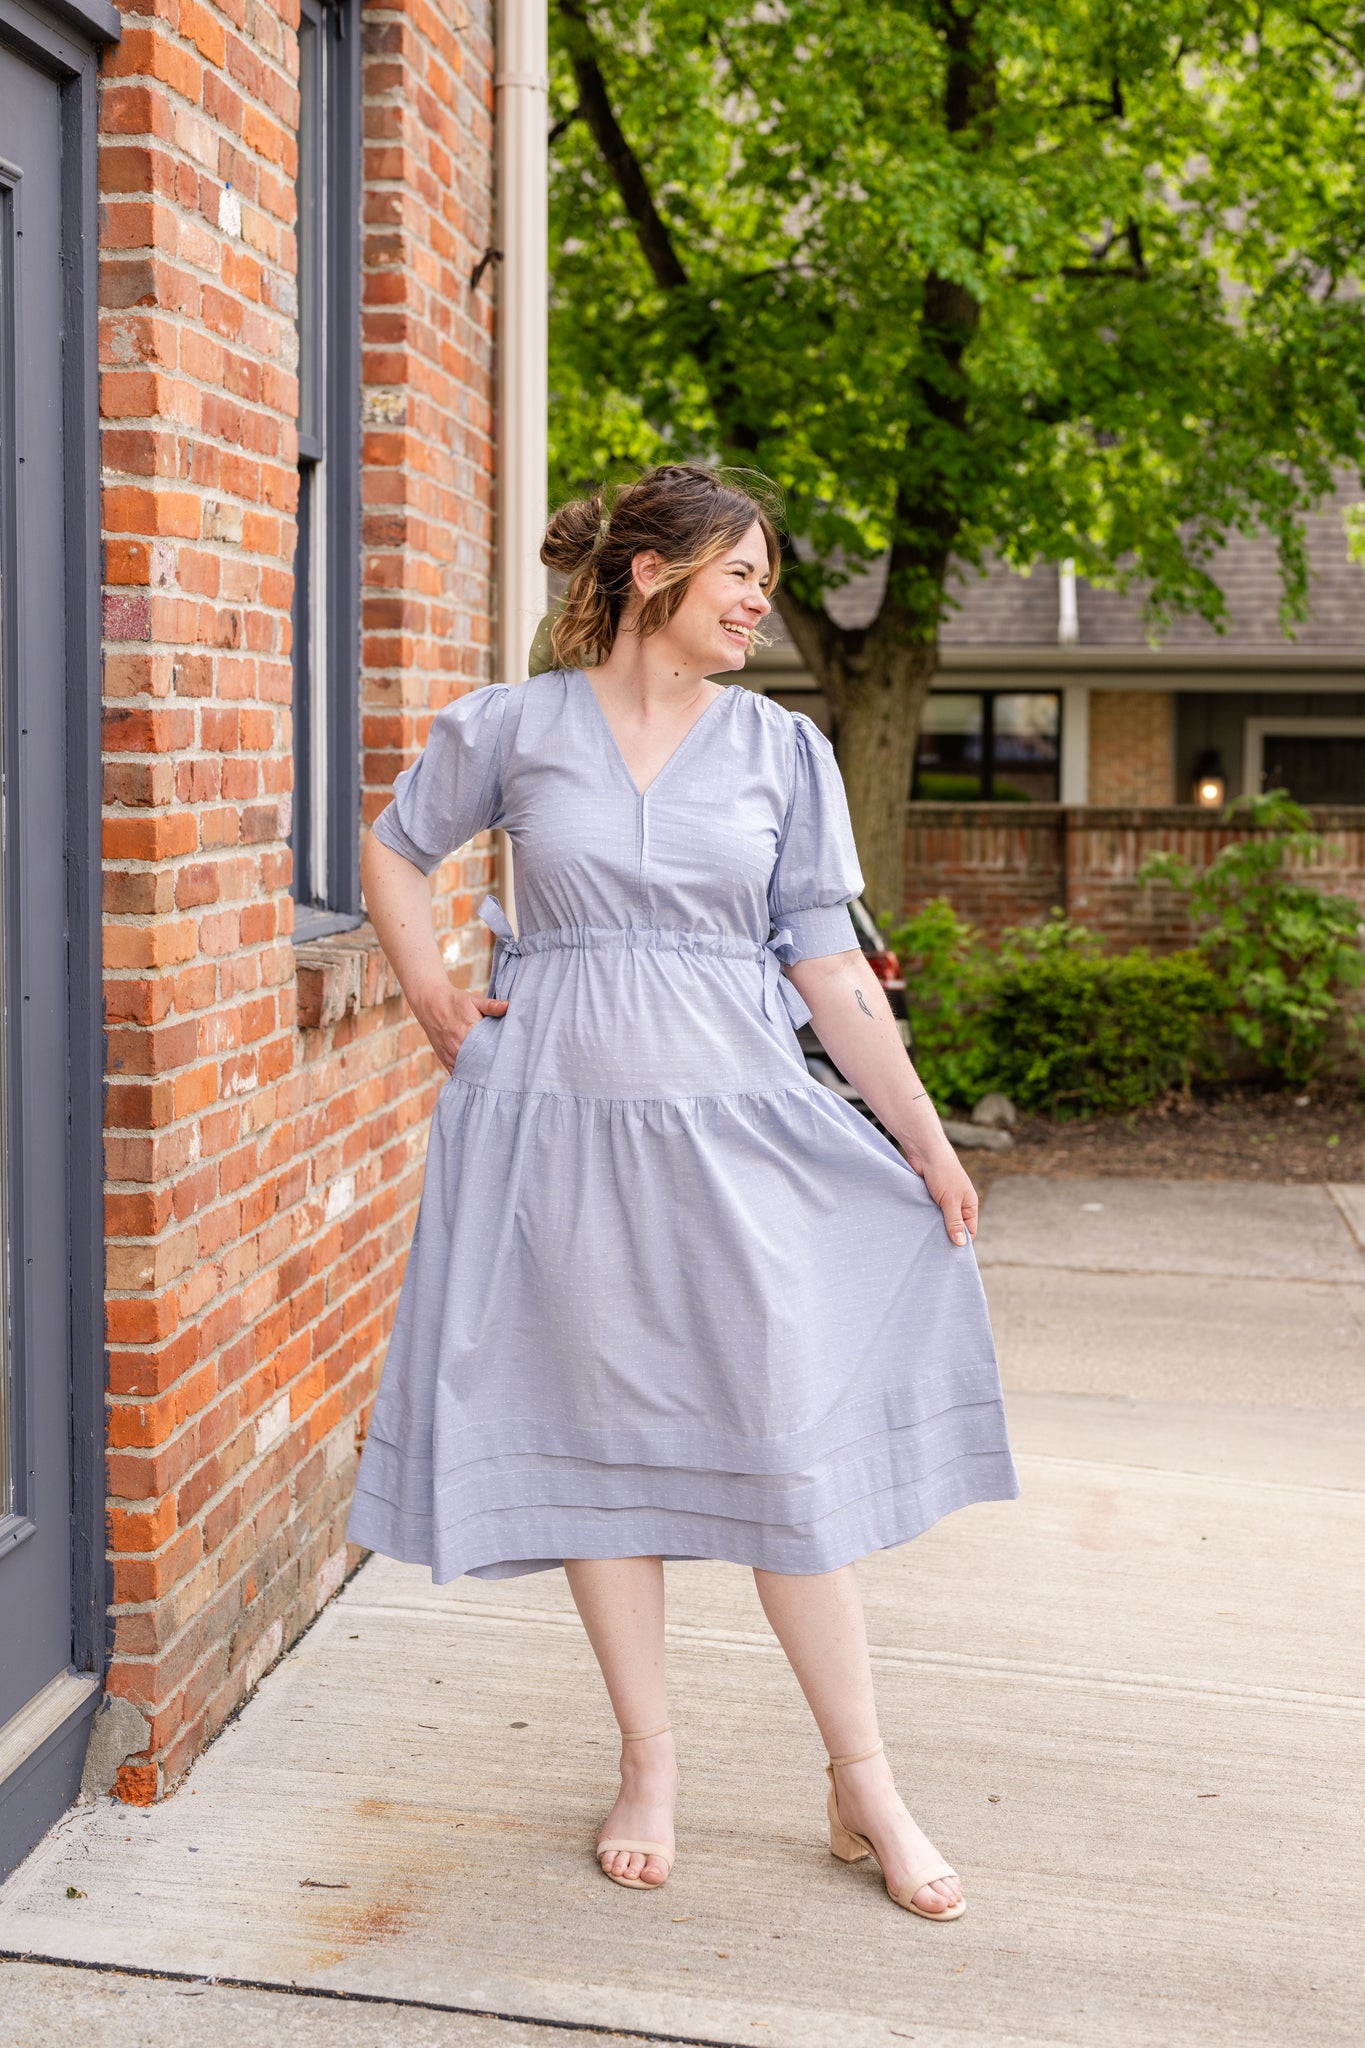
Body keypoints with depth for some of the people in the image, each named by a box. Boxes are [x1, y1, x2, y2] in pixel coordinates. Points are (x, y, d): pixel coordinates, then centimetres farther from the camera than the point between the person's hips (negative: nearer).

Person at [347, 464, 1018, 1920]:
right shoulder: (515, 728, 3)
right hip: (561, 1122, 0)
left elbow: (828, 965, 5)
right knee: (599, 1434, 7)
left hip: (733, 1126, 0)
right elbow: (392, 849, 18)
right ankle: (648, 1767, 22)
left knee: (787, 1440, 0)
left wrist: (927, 1141, 2)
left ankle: (865, 1787, 12)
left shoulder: (782, 750, 5)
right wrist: (430, 997, 5)